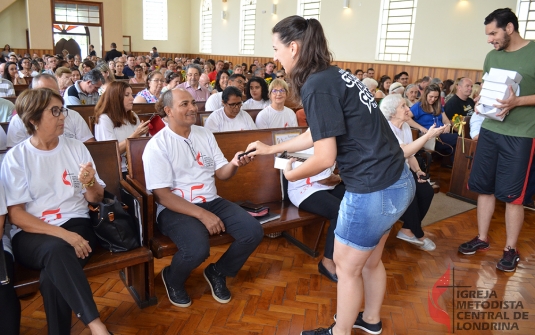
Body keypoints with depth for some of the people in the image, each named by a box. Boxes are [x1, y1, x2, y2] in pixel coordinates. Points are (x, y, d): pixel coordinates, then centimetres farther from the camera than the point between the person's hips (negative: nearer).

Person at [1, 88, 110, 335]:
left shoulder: (76, 147, 8)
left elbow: (96, 199, 11)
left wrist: (90, 184, -14)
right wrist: (62, 233, -20)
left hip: (76, 224, 2)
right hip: (32, 233, -2)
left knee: (52, 275, -30)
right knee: (57, 249, -36)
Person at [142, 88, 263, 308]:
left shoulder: (205, 135, 10)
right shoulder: (157, 145, -9)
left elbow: (221, 173, 10)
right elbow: (161, 195, -15)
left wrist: (234, 164, -15)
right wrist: (202, 214, -22)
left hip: (211, 201, 6)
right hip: (174, 209, -6)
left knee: (253, 232, -14)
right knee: (197, 249, -34)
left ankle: (217, 273, 13)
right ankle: (172, 279, 4)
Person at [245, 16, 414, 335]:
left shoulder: (317, 86, -18)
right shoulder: (333, 75, 10)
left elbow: (325, 157, -19)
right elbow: (319, 134, 20)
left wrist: (291, 174, 0)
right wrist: (271, 148, 27)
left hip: (374, 190, -9)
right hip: (397, 180, 9)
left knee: (346, 266, 12)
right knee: (370, 261, 26)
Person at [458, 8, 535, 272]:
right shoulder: (492, 56, 9)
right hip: (489, 130, 5)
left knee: (513, 195, 2)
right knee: (483, 187, 9)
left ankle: (511, 249, 18)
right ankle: (482, 238, 25)